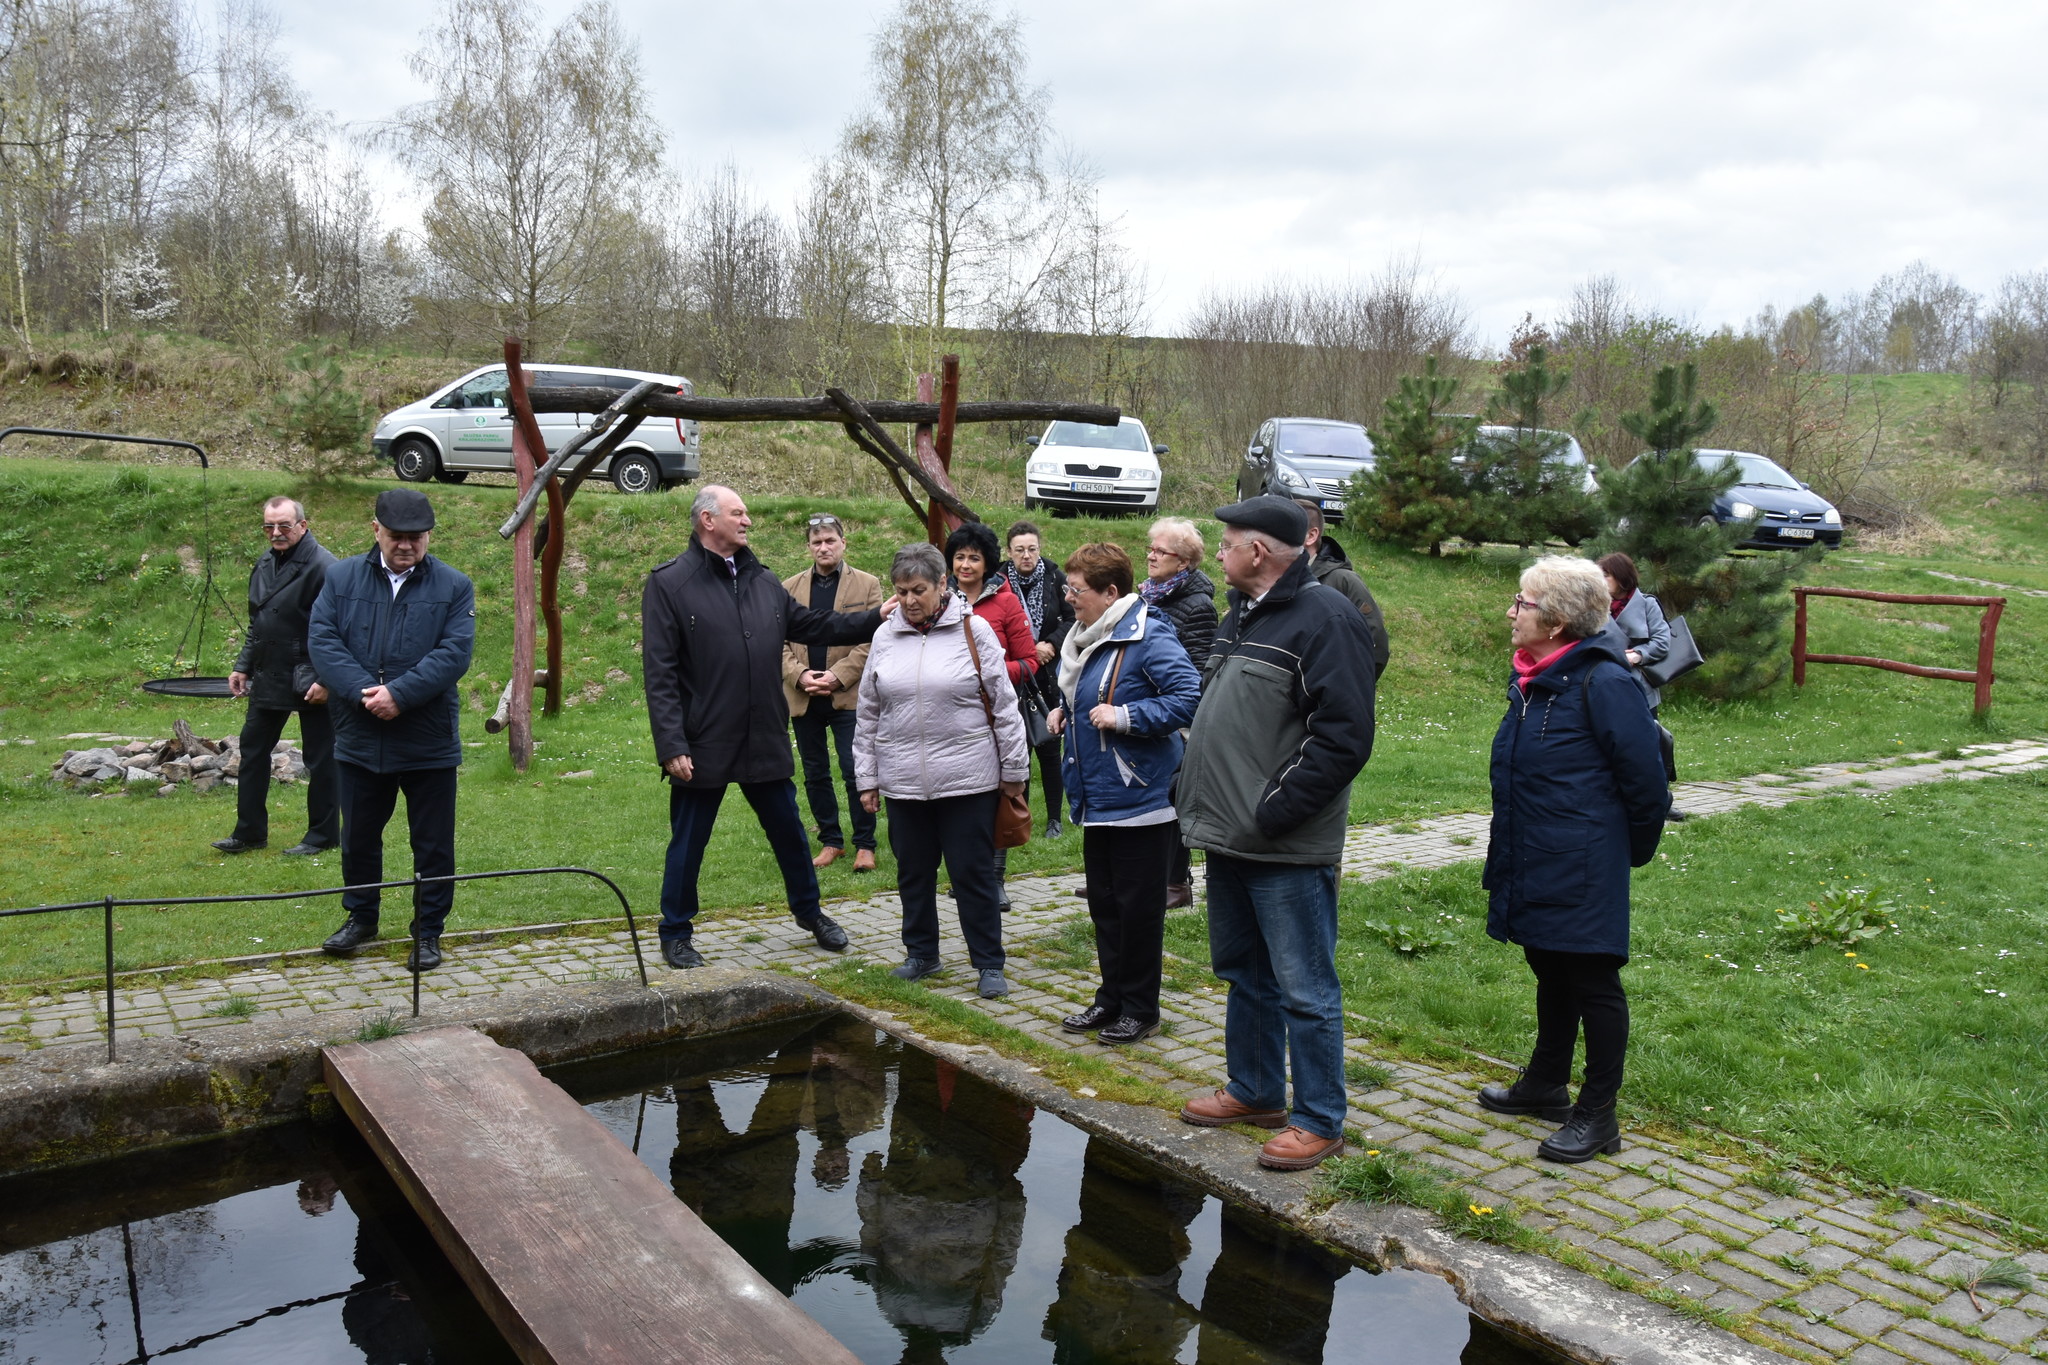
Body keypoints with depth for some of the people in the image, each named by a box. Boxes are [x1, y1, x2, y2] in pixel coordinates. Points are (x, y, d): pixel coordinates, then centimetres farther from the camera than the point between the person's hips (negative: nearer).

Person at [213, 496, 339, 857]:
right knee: (252, 749, 13)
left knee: (320, 759, 2)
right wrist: (243, 666, 18)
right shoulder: (264, 566, 12)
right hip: (268, 679, 9)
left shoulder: (322, 567, -15)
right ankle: (249, 832, 24)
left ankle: (323, 835, 14)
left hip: (310, 682, -9)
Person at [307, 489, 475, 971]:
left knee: (433, 845, 6)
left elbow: (454, 653, -12)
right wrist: (362, 692, -19)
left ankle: (428, 931, 22)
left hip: (430, 745, -2)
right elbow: (321, 640, -6)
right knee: (358, 837, 17)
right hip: (359, 741, 2)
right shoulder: (341, 578, 4)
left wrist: (399, 693, -22)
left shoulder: (454, 587, -2)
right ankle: (361, 918, 37)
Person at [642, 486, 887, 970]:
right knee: (688, 843, 7)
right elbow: (659, 673, -12)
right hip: (704, 746, -5)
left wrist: (876, 619, 11)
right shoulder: (668, 584, -8)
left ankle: (809, 912, 37)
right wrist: (671, 746, -18)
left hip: (766, 741, 5)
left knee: (789, 832, 17)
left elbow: (811, 624, 20)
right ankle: (676, 934, 24)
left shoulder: (763, 581, 10)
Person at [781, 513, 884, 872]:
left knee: (855, 772, -3)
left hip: (848, 696, -3)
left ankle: (864, 844, 7)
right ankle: (830, 841, 21)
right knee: (815, 774, 10)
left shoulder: (867, 585, 3)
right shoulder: (790, 588, 11)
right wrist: (799, 675, -10)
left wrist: (837, 677, -14)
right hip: (803, 699, 3)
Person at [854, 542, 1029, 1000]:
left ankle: (989, 963, 14)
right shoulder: (885, 637, 7)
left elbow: (1003, 704, 0)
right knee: (913, 872, 14)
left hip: (967, 779, -4)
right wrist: (867, 778, 12)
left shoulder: (974, 630, -4)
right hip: (903, 783, 4)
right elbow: (868, 713, 13)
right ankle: (921, 952, 31)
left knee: (973, 873, 2)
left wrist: (1014, 769, 1)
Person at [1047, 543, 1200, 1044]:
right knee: (1103, 901, 15)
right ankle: (1111, 998, 28)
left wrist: (1125, 717, -25)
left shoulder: (1149, 636, -17)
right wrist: (1066, 713, 8)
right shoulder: (1085, 636, 11)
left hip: (1141, 798, -9)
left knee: (1138, 907, 2)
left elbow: (1188, 698, -24)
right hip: (1098, 796, 9)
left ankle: (1140, 1008, 16)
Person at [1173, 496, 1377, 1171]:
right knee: (1244, 973, 21)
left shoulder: (1326, 617, -15)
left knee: (1304, 988, 1)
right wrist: (1193, 788, 11)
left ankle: (1320, 1120, 14)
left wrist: (1272, 812, -21)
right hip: (1229, 838, 10)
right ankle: (1254, 1091, 36)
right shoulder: (1241, 613, 14)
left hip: (1289, 849, -9)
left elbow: (1343, 737, -22)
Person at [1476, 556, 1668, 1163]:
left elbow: (1645, 780, -14)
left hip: (1582, 873, -9)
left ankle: (1598, 1114, 15)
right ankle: (1546, 1083, 37)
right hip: (1533, 865, 9)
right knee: (1551, 973, 21)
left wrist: (1632, 851, -2)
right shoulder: (1531, 680, 7)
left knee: (1593, 982, 3)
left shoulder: (1603, 684, -20)